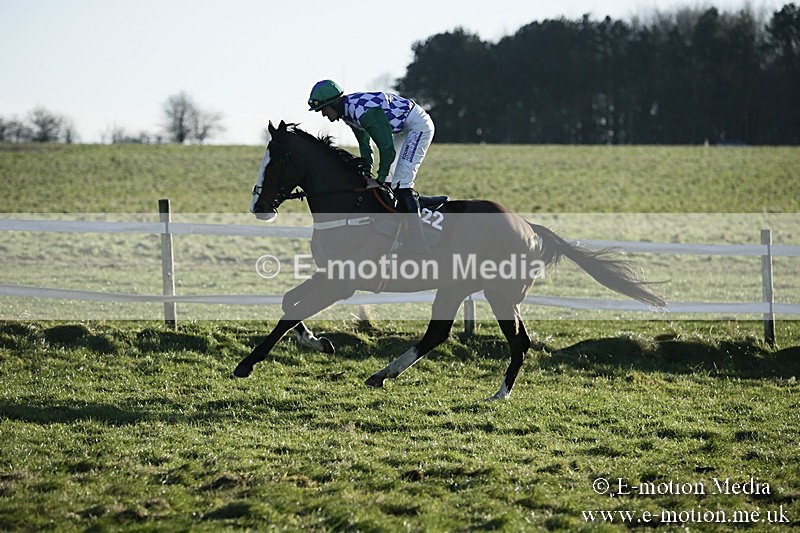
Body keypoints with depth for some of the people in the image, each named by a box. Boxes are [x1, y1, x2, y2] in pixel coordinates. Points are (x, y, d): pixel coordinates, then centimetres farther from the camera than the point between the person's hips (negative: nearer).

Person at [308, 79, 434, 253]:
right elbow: (364, 143, 13)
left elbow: (387, 148, -29)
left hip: (419, 126, -11)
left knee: (401, 182, -17)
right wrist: (366, 173, 7)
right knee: (388, 181, 14)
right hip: (403, 128, 11)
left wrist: (379, 180, -22)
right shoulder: (349, 110, 0)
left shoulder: (364, 113, -31)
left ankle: (417, 241, -18)